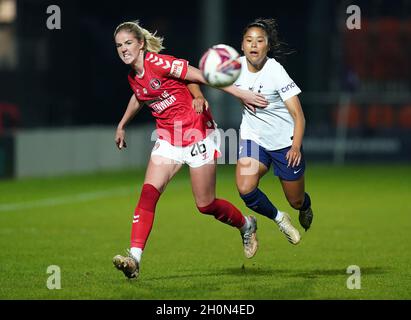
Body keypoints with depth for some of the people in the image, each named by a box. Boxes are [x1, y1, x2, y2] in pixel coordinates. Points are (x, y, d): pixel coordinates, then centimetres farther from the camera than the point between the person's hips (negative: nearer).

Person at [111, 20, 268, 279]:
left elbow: (203, 77, -20)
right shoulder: (133, 76, 3)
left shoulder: (158, 63, -19)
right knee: (148, 193, -15)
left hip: (198, 136, -6)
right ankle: (134, 258, -22)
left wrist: (241, 95, -21)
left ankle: (246, 225, 33)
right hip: (169, 139, 6)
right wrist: (122, 125, 38)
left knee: (206, 205, 3)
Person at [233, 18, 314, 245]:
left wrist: (296, 147, -34)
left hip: (285, 142, -3)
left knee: (296, 201, 9)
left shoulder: (275, 71, -21)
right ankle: (279, 219, 9)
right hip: (253, 138, 3)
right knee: (245, 190, -21)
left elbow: (298, 115, -21)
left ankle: (305, 206, 51)